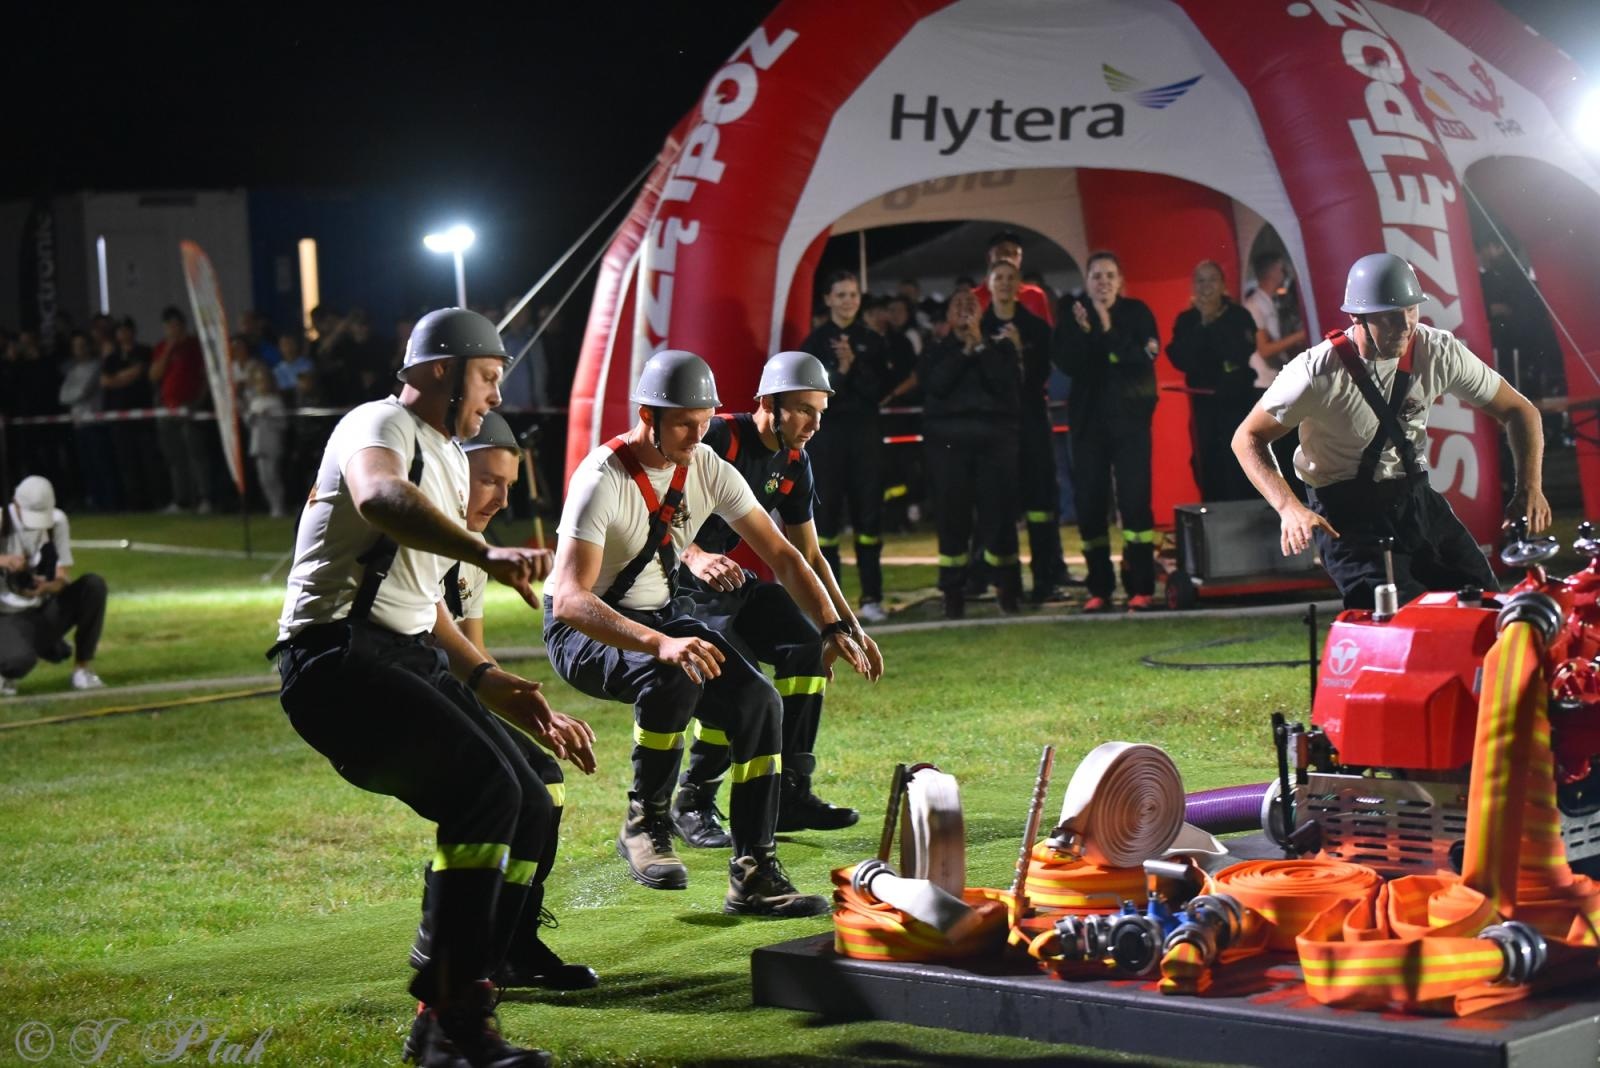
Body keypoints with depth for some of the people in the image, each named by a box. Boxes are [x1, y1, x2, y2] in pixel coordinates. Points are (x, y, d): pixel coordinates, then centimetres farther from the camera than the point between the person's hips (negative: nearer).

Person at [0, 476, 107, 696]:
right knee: (20, 660, -38)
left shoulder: (57, 520, -3)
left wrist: (46, 587, -32)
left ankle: (83, 668, -11)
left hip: (47, 611, 4)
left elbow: (62, 578, -8)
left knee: (94, 585, -23)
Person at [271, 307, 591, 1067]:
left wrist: (488, 682, 21)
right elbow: (380, 497, -34)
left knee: (528, 811, 3)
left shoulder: (450, 461, 23)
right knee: (485, 790, -24)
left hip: (411, 659, 10)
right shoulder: (381, 426, -7)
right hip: (340, 658, -10)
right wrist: (486, 554, -48)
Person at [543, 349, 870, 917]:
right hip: (584, 632, -6)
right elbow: (570, 600, -35)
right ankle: (645, 822, -14)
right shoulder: (602, 480, -25)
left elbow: (781, 555, 0)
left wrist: (833, 628, -15)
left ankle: (754, 877, -9)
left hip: (662, 615, 6)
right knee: (676, 677, -36)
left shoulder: (708, 469, -6)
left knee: (758, 702, -15)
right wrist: (661, 644, -49)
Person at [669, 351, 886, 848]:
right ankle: (693, 803, -6)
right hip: (680, 584, -8)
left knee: (807, 646, -9)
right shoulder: (719, 439, -19)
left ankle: (790, 794, -3)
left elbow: (808, 556, 14)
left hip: (735, 581, 8)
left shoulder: (794, 465, 5)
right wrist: (693, 556, -44)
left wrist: (852, 628, 8)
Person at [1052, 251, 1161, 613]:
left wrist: (1109, 331, -21)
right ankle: (1099, 589, 8)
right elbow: (1064, 362, -7)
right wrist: (1084, 332, -22)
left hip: (1130, 416, -2)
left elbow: (1144, 359, -12)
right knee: (1089, 502, 0)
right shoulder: (1073, 314, 5)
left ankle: (1141, 587, -10)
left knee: (1134, 498, -11)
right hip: (1089, 418, 2)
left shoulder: (1136, 312, 1)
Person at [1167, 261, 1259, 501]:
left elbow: (1242, 352, -17)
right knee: (1207, 468, 1)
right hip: (1203, 402, 3)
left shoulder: (1239, 316, -1)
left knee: (1239, 466, -10)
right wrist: (1202, 325, -14)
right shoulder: (1186, 319, 5)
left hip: (1237, 400, -2)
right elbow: (1179, 358, -8)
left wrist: (1212, 325, -15)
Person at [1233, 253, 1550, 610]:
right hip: (1347, 517, -5)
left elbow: (1517, 410, 5)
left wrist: (1530, 487, -11)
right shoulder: (1318, 372, -17)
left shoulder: (1439, 351, -6)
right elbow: (1248, 437, -10)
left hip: (1418, 500, 5)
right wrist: (1289, 508, -26)